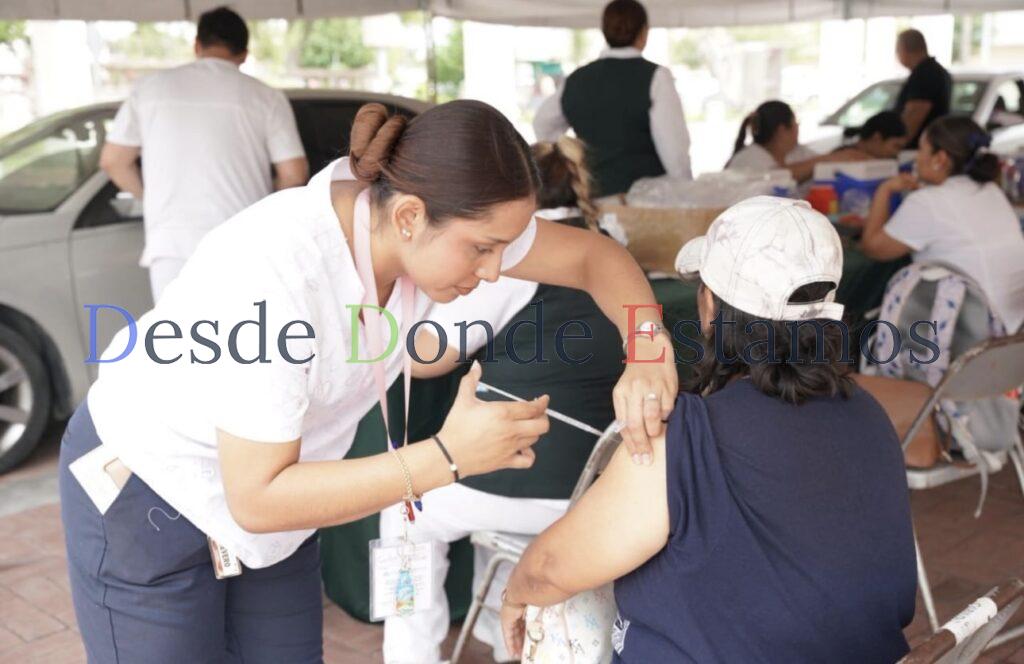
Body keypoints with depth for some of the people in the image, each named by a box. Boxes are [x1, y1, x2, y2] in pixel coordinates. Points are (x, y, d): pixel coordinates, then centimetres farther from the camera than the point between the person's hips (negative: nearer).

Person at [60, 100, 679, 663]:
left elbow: (593, 254, -5)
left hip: (271, 493, 6)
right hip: (147, 499, -6)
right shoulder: (274, 273, -37)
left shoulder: (445, 223, -18)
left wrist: (648, 351, -24)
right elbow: (257, 500, -33)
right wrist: (447, 458, -36)